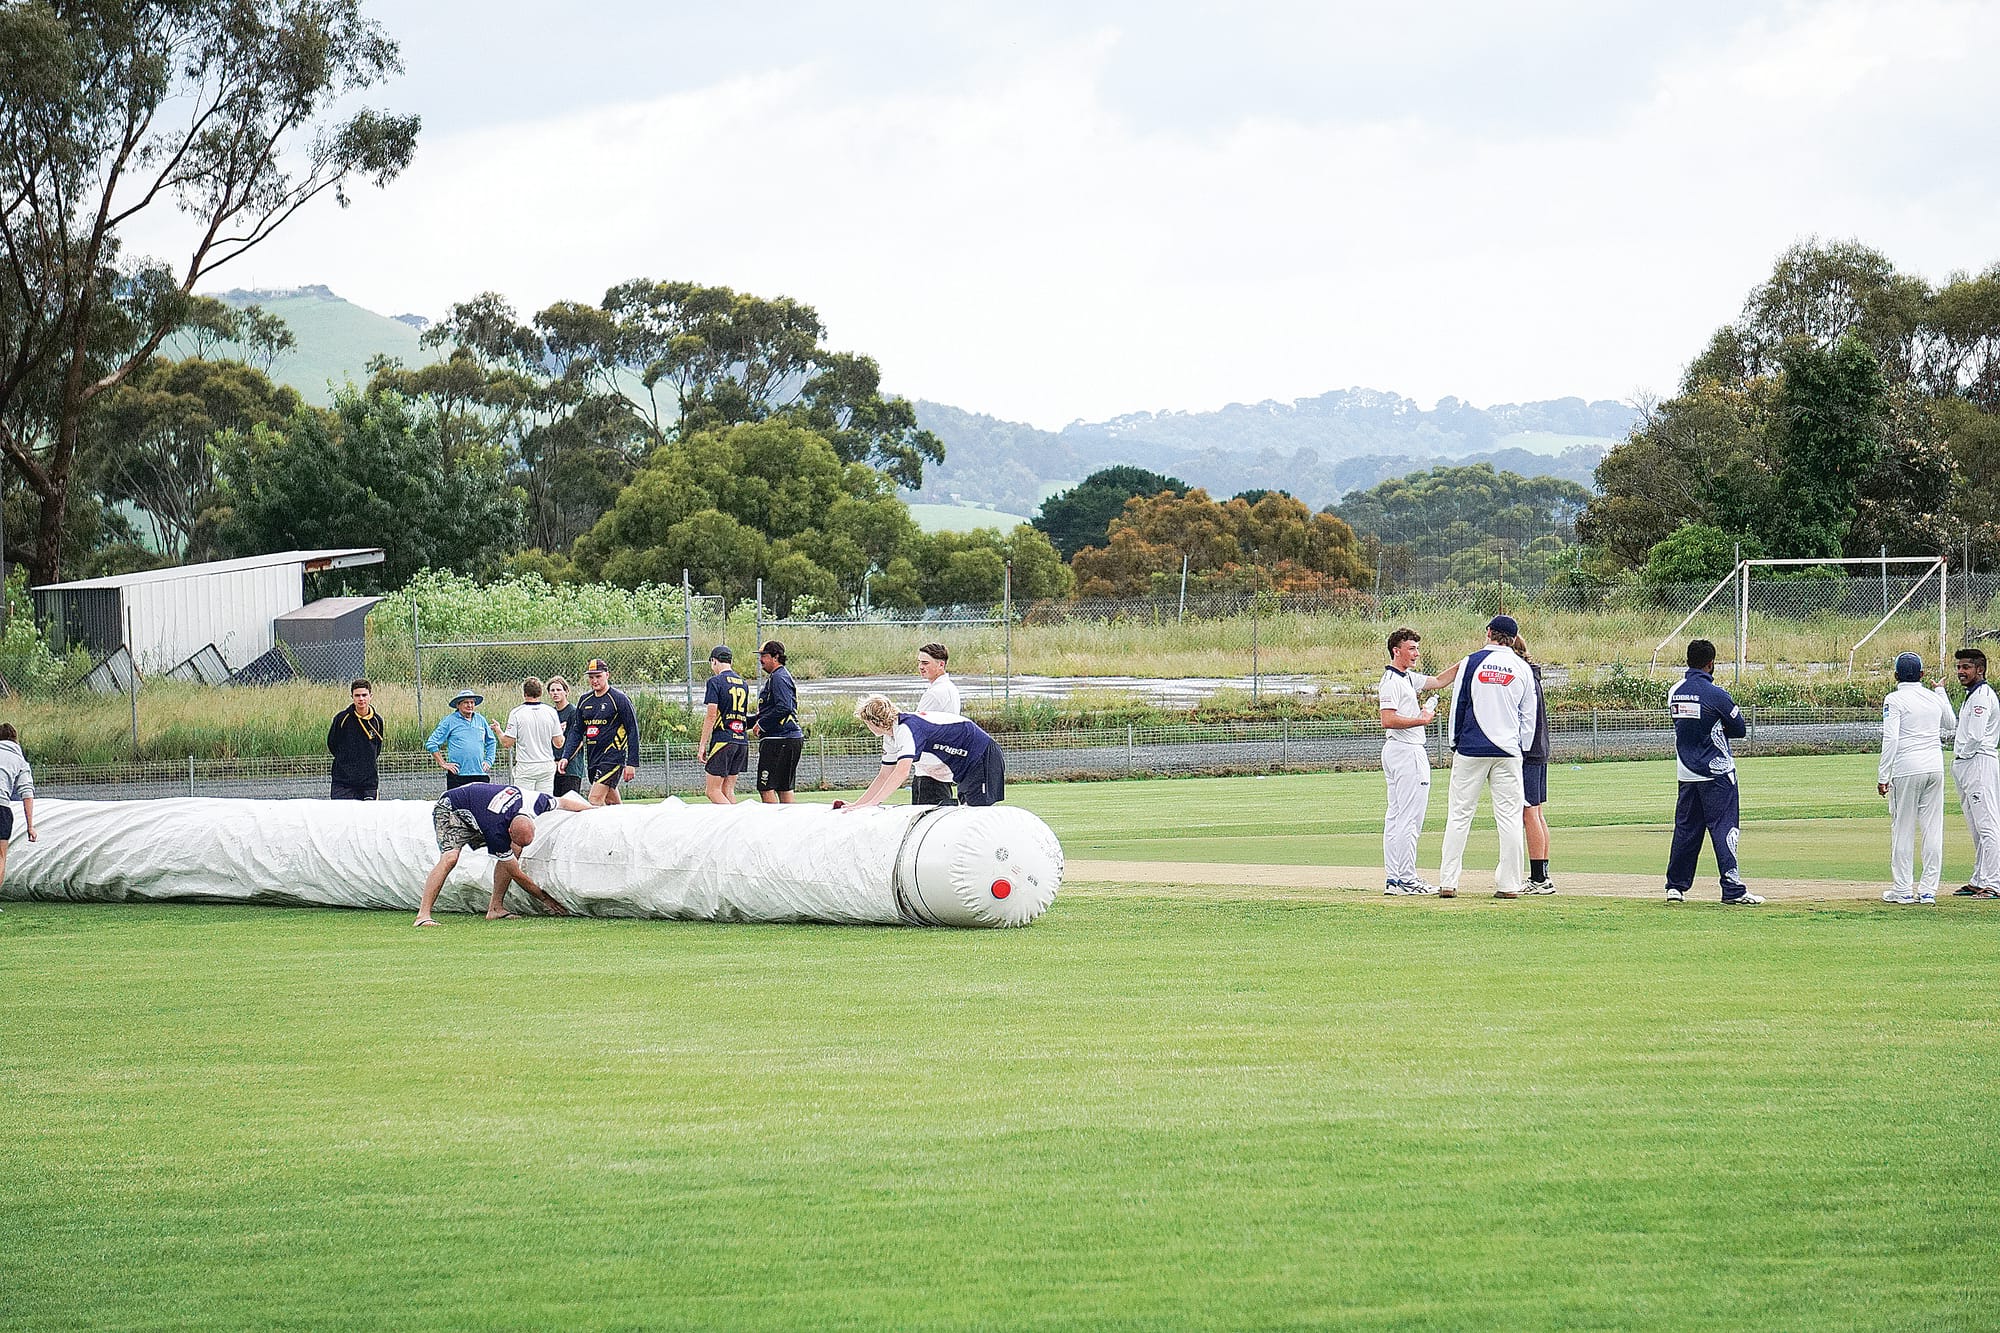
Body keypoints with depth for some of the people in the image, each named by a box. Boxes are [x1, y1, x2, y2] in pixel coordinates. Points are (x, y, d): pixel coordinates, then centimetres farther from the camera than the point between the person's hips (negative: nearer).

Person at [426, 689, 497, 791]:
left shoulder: (480, 720, 14)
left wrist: (489, 761, 15)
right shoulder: (450, 721, 1)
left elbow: (491, 742, 28)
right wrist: (443, 764, -3)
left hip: (480, 774, 4)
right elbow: (431, 744, 1)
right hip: (458, 774, -4)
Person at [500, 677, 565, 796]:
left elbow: (507, 743, -5)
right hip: (547, 766, 3)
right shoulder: (551, 712, 0)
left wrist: (499, 731, 14)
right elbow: (558, 743, 4)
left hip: (525, 767, -3)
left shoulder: (516, 713, -7)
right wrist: (561, 730, 25)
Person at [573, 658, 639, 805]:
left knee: (595, 799, -18)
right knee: (611, 801, 10)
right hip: (592, 758, 7)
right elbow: (577, 731, 19)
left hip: (613, 757, -7)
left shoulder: (619, 699, -6)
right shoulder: (584, 700, 12)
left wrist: (631, 763, -12)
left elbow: (633, 731, -7)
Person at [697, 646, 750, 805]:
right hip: (742, 741, 7)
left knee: (713, 791, -4)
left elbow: (711, 715, -11)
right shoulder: (742, 683, 16)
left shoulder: (715, 682, -6)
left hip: (723, 739, -7)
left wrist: (702, 744, -9)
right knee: (728, 790, 10)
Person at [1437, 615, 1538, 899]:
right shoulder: (1522, 669, 5)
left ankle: (1448, 882, -1)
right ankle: (1509, 884, 0)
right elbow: (1528, 715, 8)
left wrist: (1455, 744, 11)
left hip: (1470, 749, -1)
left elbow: (1458, 705, 2)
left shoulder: (1471, 662, -1)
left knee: (1459, 815, 3)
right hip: (1508, 753, 1)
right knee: (1509, 817, 3)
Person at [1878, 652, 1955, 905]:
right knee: (1933, 829, 5)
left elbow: (1890, 739, -14)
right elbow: (1951, 725, 29)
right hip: (1935, 768, 5)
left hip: (1906, 770, -5)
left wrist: (1882, 776, -12)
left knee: (1903, 830, 2)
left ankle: (1902, 889, 3)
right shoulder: (1934, 698, 9)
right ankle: (1928, 890, 5)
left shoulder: (1894, 700, -6)